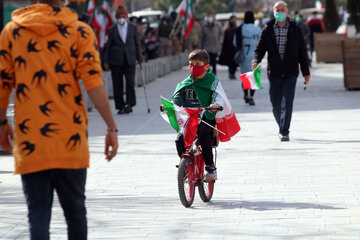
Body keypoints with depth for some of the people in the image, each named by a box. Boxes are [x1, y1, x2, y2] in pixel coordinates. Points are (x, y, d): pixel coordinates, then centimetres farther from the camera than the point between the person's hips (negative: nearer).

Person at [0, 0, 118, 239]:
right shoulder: (80, 31, -2)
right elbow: (94, 83, -10)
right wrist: (112, 128, -8)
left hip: (29, 143, 0)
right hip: (70, 140, 0)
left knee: (38, 214, 1)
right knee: (75, 210, 14)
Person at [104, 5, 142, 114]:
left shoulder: (133, 27, 8)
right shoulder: (112, 29, 6)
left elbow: (137, 43, 11)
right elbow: (108, 45, 7)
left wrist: (139, 57, 4)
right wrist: (106, 61, 2)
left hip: (130, 59, 0)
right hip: (116, 60, 0)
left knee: (130, 82, -9)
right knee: (117, 84, 1)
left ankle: (129, 104, -8)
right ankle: (120, 106, 6)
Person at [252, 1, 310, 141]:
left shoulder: (295, 30, 5)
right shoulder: (268, 30, 4)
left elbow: (302, 52, 9)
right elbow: (260, 48, 4)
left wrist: (306, 72, 9)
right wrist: (256, 61, -17)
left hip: (291, 73, -1)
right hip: (274, 73, 1)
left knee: (287, 102, -14)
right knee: (276, 104, 7)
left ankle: (284, 131, -14)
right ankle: (282, 128, 28)